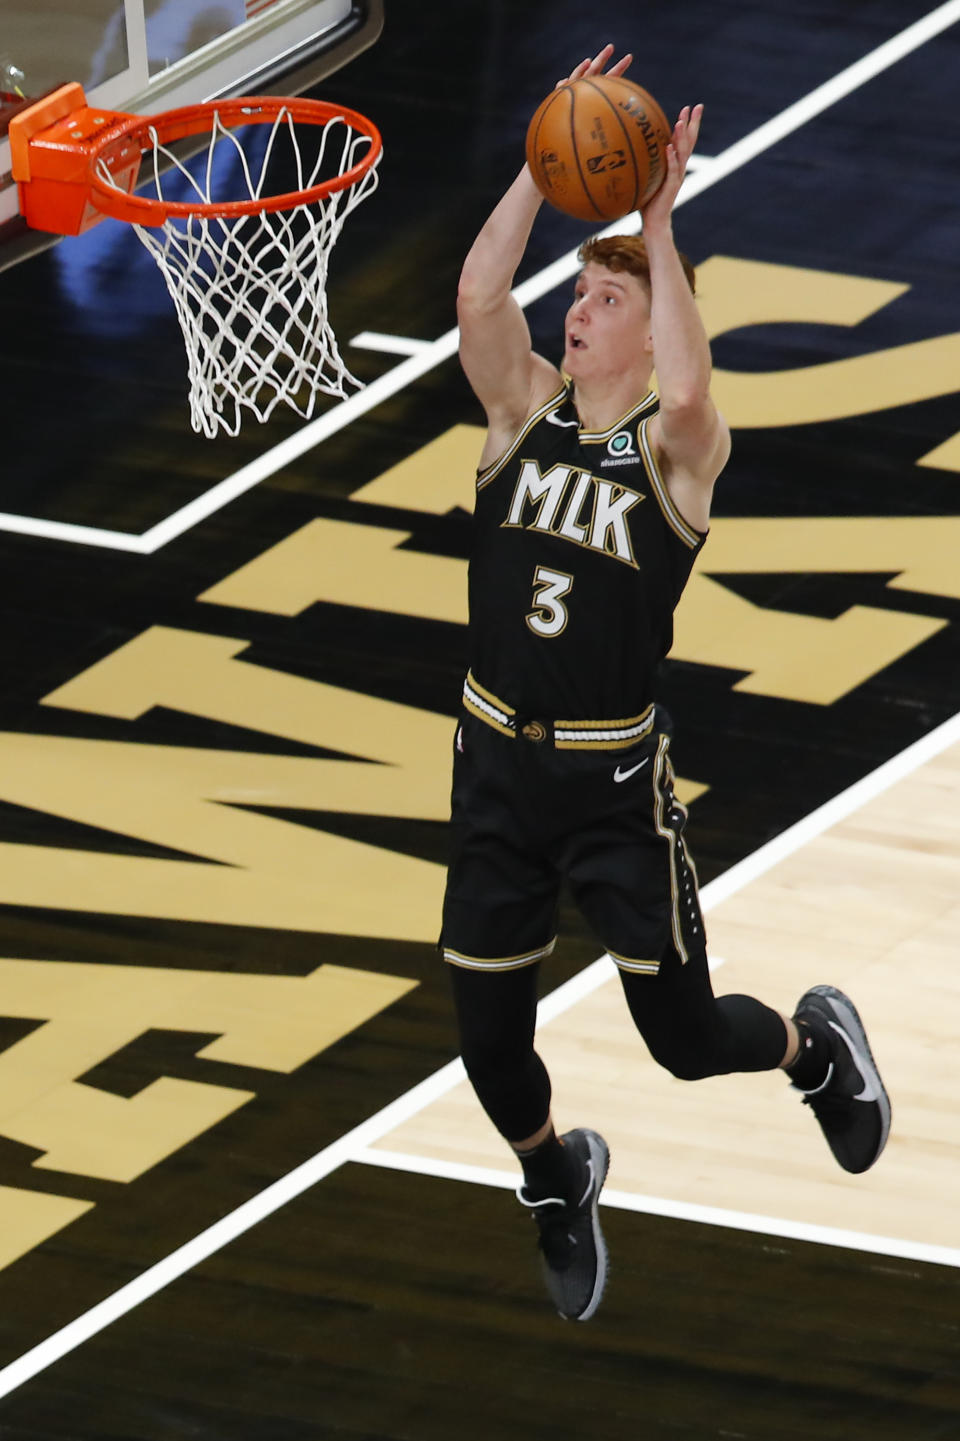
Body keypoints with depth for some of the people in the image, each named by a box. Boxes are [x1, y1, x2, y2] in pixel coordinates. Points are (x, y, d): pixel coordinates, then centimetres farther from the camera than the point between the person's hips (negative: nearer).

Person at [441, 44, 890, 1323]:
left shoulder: (677, 450, -11)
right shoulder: (526, 411, 0)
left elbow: (685, 393, -35)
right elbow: (479, 294, -17)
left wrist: (659, 230, -30)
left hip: (616, 781, -4)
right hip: (498, 769, 4)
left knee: (685, 1036, 4)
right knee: (489, 1040, 9)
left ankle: (816, 1043, 39)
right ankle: (556, 1185, 40)